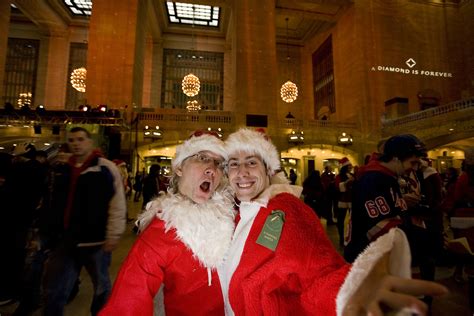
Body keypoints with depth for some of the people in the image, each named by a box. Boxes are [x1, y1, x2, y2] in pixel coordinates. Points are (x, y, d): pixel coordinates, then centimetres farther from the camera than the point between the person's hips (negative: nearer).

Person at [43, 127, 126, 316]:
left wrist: (113, 235, -14)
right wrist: (52, 232, 18)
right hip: (65, 240, 5)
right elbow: (56, 204, 18)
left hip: (96, 240, -5)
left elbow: (117, 204, -13)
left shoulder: (106, 168, -11)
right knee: (54, 290, 15)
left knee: (101, 287, 16)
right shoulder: (64, 170, 9)